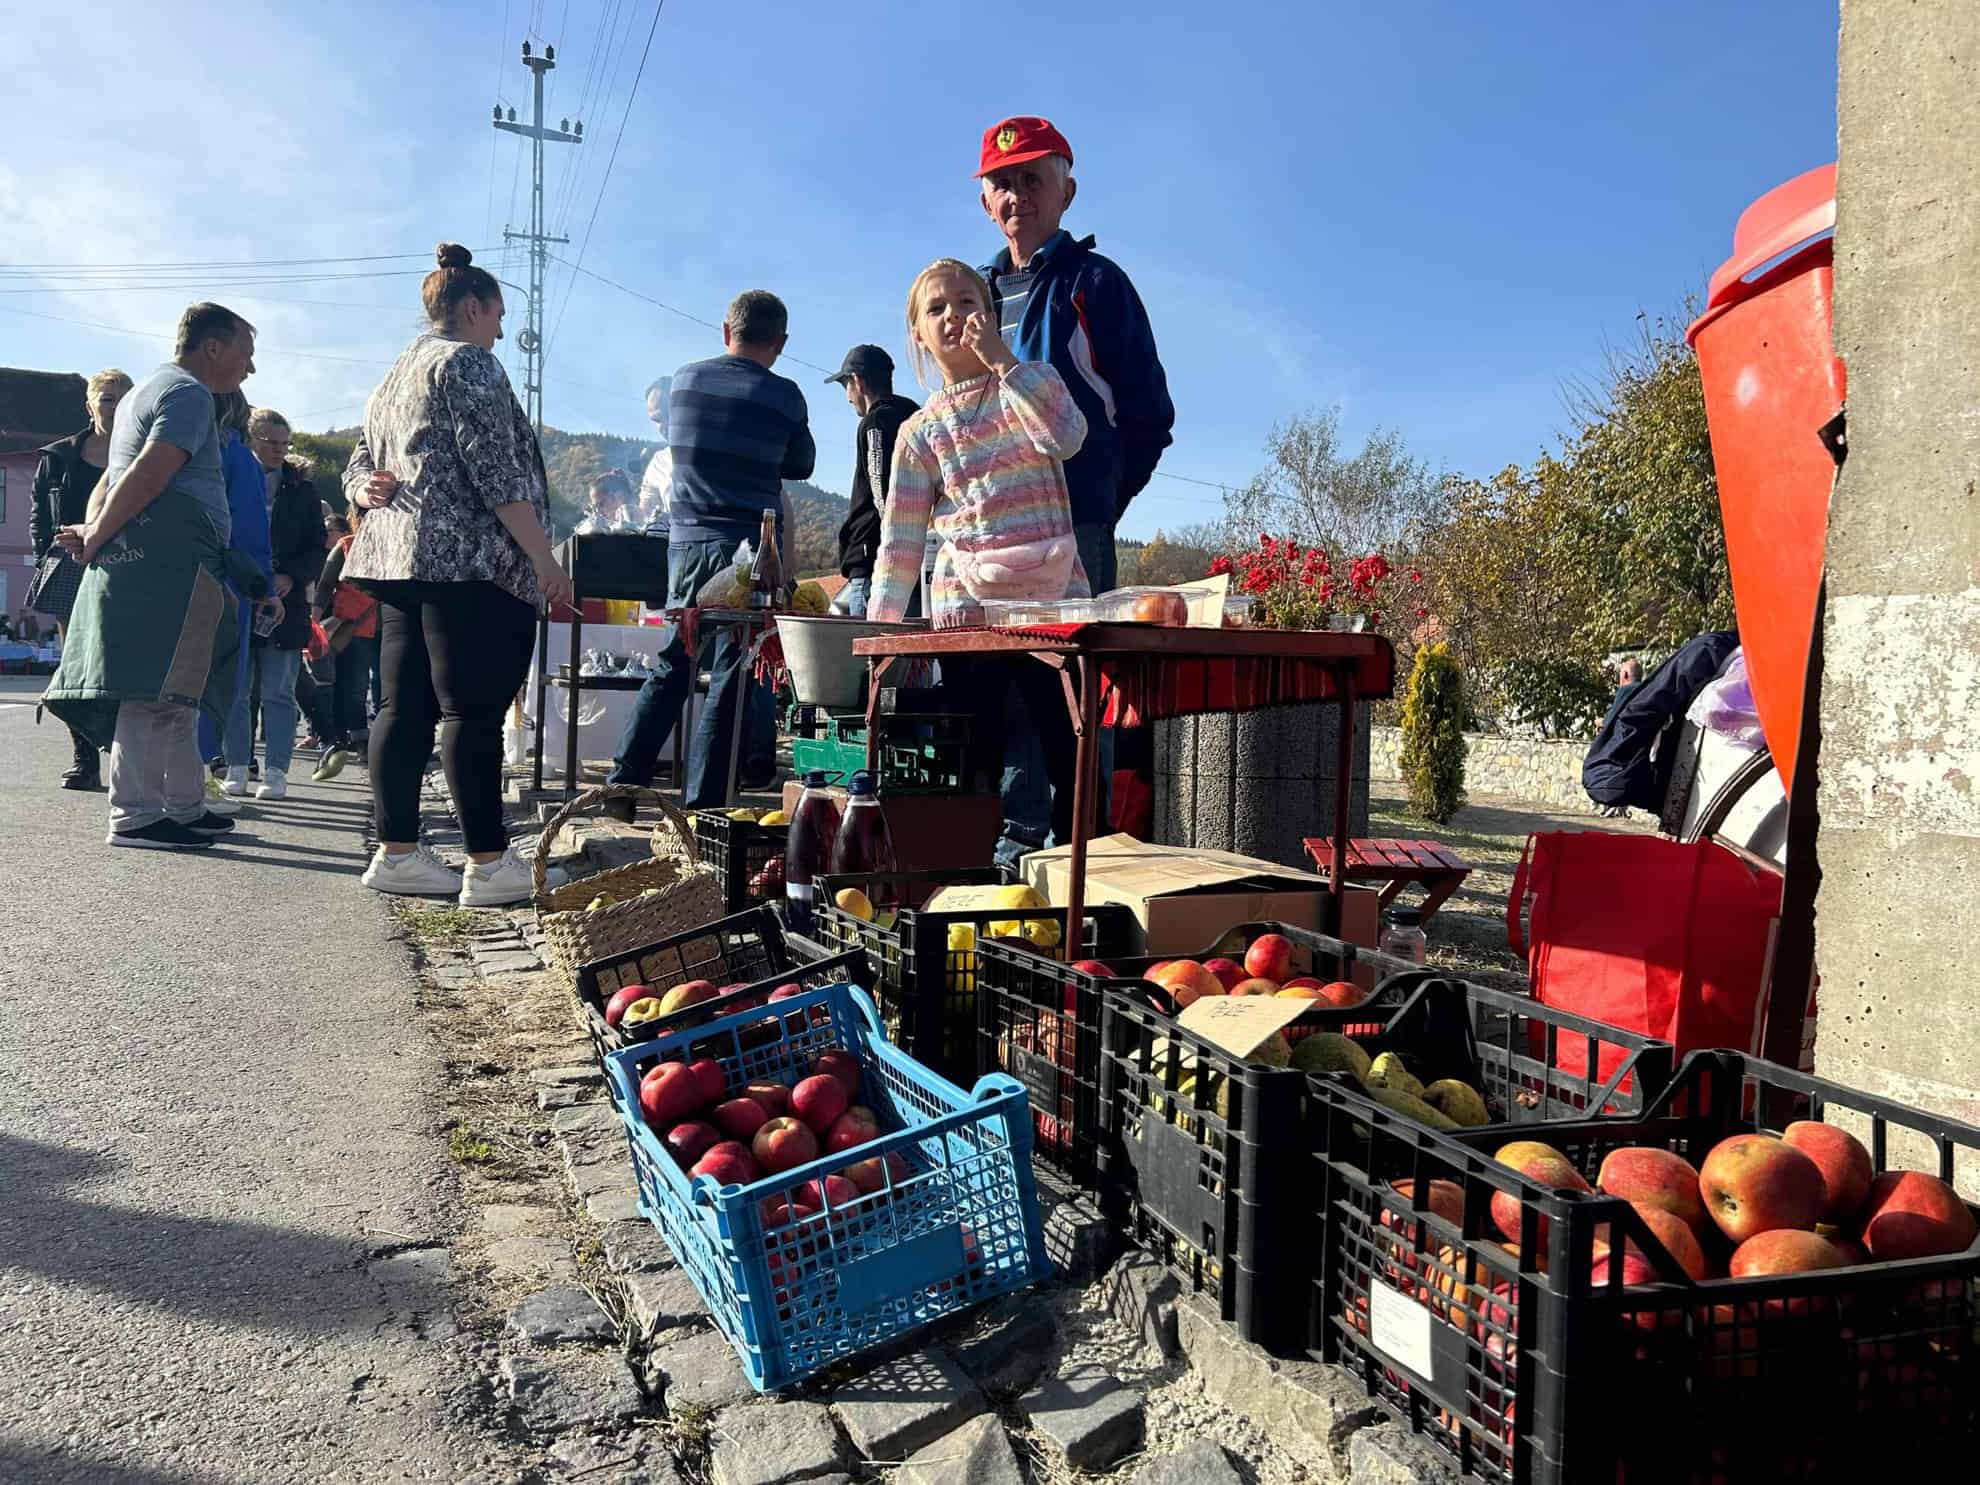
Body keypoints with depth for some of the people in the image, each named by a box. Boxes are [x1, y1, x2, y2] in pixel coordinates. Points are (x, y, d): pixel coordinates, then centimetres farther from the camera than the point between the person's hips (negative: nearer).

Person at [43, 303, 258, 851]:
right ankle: (134, 815, -10)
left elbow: (111, 476, 23)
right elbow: (149, 474, -16)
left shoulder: (145, 391, 29)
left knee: (173, 693, 12)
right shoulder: (189, 393, -4)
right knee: (155, 691, -10)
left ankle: (185, 807, 18)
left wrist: (92, 530, 7)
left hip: (139, 562, 10)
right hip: (167, 563, -10)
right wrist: (95, 538, -10)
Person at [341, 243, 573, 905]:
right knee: (473, 710, -10)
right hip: (470, 560, -9)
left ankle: (396, 851, 9)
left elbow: (358, 469, 25)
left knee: (404, 707, 7)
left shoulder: (395, 375, 26)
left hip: (398, 559, 9)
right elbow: (495, 469, -14)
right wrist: (543, 556, -15)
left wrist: (369, 487, 4)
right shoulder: (467, 362, -4)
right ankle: (488, 863, -9)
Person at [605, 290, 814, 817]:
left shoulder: (685, 379, 8)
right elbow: (801, 466, 12)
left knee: (671, 665, 14)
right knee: (732, 676, 0)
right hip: (747, 547, -4)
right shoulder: (783, 395, -3)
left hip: (686, 542, 4)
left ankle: (623, 784, 11)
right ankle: (701, 806, -1)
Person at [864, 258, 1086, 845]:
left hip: (1053, 595, -1)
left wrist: (1002, 360, -12)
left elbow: (1066, 437, -14)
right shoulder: (920, 431, 11)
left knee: (1072, 758, -4)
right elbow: (901, 539, 8)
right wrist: (879, 623, 2)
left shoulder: (1032, 381, 10)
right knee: (974, 763, 3)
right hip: (965, 606, 1)